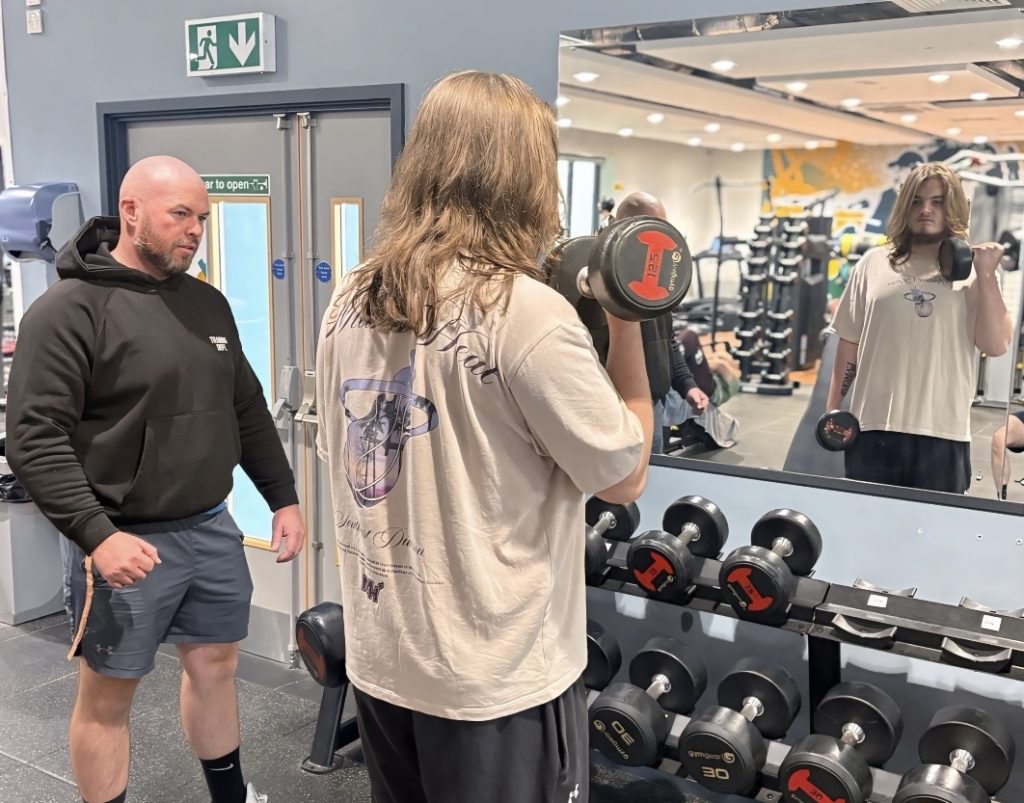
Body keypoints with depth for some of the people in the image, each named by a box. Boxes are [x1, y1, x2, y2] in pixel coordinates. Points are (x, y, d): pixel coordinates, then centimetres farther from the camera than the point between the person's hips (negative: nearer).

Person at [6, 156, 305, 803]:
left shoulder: (208, 303, 9)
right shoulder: (69, 310, -12)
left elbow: (249, 411, 15)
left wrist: (283, 499, 12)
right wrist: (97, 534, -25)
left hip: (213, 530, 7)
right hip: (128, 543, -6)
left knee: (215, 665, 20)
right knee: (107, 696, 9)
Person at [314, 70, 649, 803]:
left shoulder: (350, 304, 0)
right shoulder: (528, 312, -20)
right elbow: (626, 476, -10)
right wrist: (627, 326, -3)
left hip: (380, 657, 6)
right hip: (498, 676, -6)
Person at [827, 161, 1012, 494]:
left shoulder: (971, 271, 5)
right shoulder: (874, 263, 9)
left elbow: (996, 346, -5)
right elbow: (849, 342, 10)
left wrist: (986, 274, -9)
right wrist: (833, 408, 7)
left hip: (943, 432, -1)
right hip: (874, 427, 1)